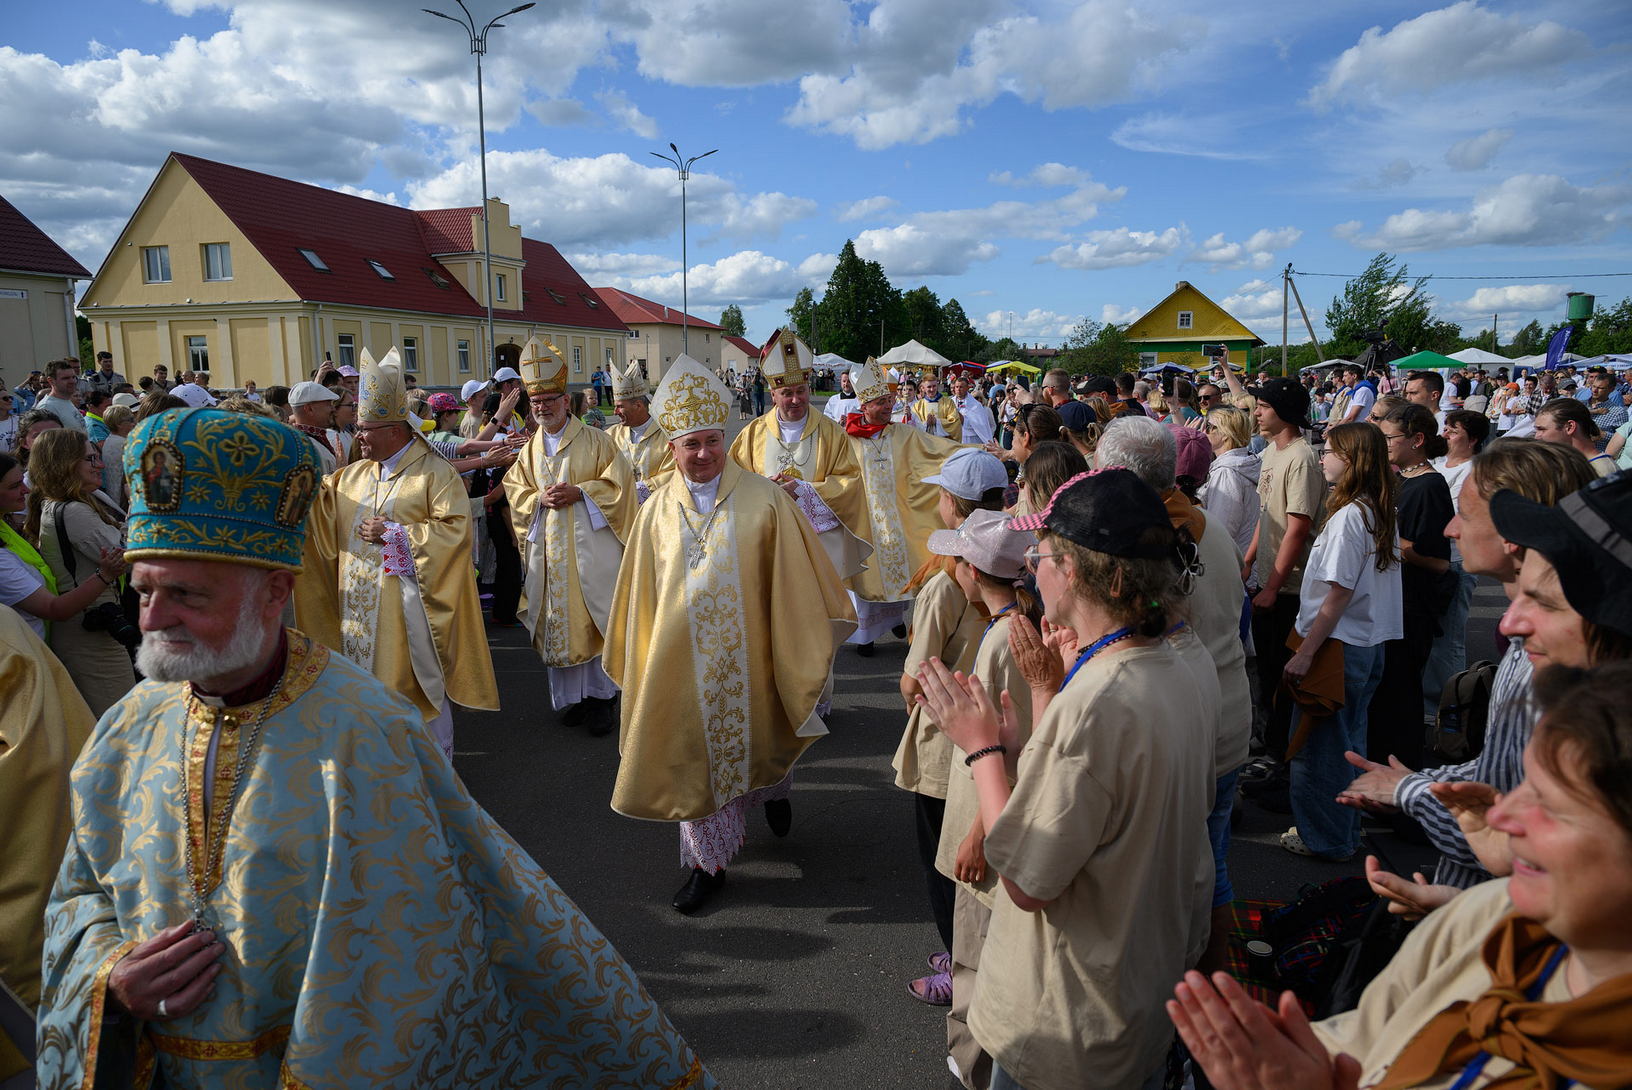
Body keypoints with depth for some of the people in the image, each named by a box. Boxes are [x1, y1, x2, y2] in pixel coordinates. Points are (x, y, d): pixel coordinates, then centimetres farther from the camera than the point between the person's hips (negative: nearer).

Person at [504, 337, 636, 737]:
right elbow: (515, 490, 12)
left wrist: (578, 492, -15)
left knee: (596, 621, -2)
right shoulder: (530, 448, 13)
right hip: (548, 550, 4)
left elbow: (617, 482, -4)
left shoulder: (595, 440, 0)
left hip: (590, 546, -4)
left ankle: (602, 695, 10)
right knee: (558, 622, 6)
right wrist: (541, 499, -8)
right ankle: (569, 696, 17)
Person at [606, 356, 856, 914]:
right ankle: (708, 861, 25)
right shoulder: (657, 510, -1)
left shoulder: (762, 498, -9)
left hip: (746, 653, -1)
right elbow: (641, 595, 4)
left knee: (753, 740, 18)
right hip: (683, 656, 2)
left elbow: (796, 575, -5)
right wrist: (644, 657, 5)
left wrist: (800, 651, -3)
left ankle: (774, 787, 53)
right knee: (695, 756, 8)